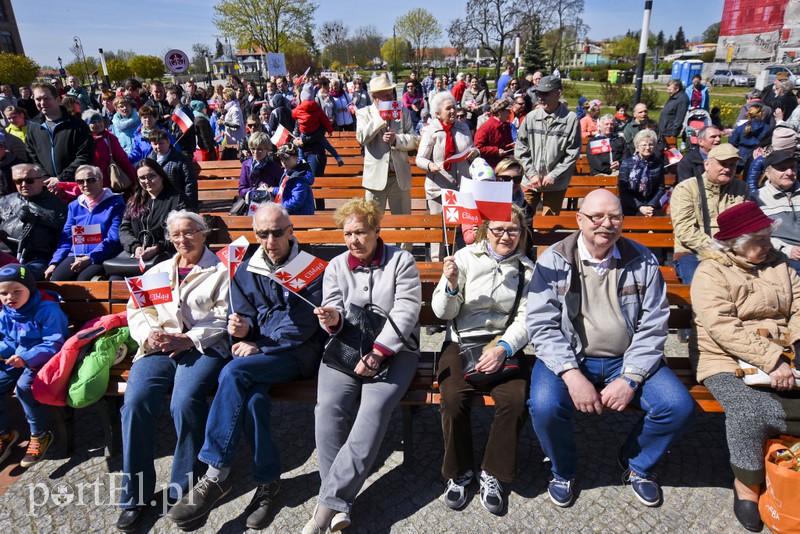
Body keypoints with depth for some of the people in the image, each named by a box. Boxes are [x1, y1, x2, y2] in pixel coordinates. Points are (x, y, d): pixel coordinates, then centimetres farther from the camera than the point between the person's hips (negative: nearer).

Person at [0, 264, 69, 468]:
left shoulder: (47, 309, -18)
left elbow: (54, 344, -21)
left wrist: (26, 358, -32)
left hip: (44, 360, -7)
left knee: (24, 385, -30)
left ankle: (40, 435, -10)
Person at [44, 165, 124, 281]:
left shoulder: (115, 203, 2)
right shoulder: (74, 206, 20)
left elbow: (114, 238, -8)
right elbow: (66, 237, 18)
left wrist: (89, 258, -17)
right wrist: (54, 263, 4)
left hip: (101, 258, -5)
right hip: (75, 256, 5)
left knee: (83, 280, -33)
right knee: (54, 279, -23)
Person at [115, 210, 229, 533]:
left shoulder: (220, 270, 8)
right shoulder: (158, 270, 25)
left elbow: (224, 318, -4)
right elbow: (136, 309, 16)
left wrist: (188, 340, -15)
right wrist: (149, 335, -5)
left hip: (203, 348, -4)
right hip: (158, 348, 4)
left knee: (185, 403, -29)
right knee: (136, 401, -22)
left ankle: (184, 490, -9)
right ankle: (136, 493, -6)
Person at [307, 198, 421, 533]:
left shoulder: (402, 261, 4)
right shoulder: (336, 266, 15)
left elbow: (405, 311, -7)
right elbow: (335, 311, 9)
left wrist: (377, 352, -16)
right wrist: (333, 319, -17)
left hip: (393, 348, -2)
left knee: (375, 407, -28)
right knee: (329, 406, -25)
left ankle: (330, 501, -23)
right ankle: (339, 505, -17)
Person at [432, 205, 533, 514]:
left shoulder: (527, 270, 9)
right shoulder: (466, 258, 4)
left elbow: (525, 320, 1)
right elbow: (443, 312, 2)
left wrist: (502, 348, -17)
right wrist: (451, 285, -19)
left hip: (505, 345, 1)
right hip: (461, 342, -1)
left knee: (514, 400, -26)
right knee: (454, 399, -26)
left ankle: (492, 473, -1)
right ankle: (459, 472, 1)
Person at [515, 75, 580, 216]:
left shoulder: (571, 119, -8)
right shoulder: (531, 117, -1)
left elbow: (572, 153, -7)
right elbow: (520, 150, 1)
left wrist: (553, 176, -11)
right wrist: (532, 174, -6)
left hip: (556, 183, -2)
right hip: (530, 181, 2)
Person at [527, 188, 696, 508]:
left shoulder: (642, 261, 2)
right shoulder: (553, 261, -4)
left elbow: (653, 327, 0)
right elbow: (541, 325, -9)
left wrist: (630, 378, -12)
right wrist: (571, 374, -21)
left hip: (627, 361, 3)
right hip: (569, 359, -2)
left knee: (679, 407, -18)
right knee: (544, 406, -28)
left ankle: (637, 464, 16)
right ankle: (563, 471, 8)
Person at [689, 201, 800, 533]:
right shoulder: (710, 271, -4)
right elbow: (722, 327, -16)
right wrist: (770, 360, -24)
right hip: (727, 360, -5)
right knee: (751, 412, -28)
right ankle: (747, 483, -1)